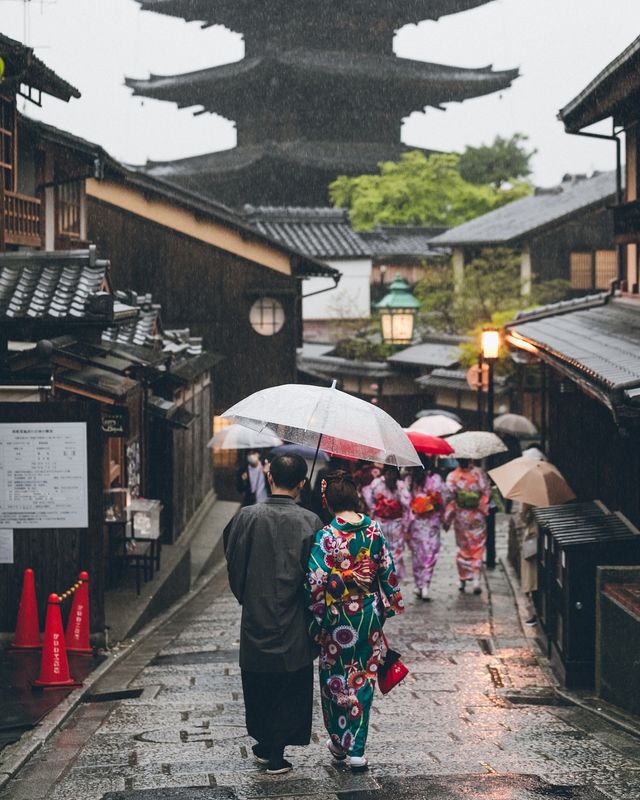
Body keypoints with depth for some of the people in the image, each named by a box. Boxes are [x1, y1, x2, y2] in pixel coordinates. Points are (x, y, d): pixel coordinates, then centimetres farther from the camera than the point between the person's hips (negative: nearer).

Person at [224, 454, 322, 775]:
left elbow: (233, 564, -1)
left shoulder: (247, 516, -8)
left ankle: (263, 744, 28)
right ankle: (276, 754, 9)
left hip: (256, 619, 1)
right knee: (290, 688, 9)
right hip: (294, 627, -1)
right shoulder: (309, 521, -11)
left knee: (257, 686, 18)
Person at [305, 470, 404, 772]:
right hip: (369, 613, 3)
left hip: (338, 614, -3)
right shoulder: (374, 530, -4)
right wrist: (389, 606, 16)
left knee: (335, 676, 15)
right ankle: (356, 749, 8)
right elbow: (387, 571, 3)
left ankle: (339, 741, 26)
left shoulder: (325, 536, -16)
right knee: (363, 678, 9)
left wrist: (316, 618, -7)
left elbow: (316, 581, -17)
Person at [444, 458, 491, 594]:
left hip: (461, 517, 1)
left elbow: (450, 498, -9)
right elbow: (486, 493, -8)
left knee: (463, 548, 16)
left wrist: (447, 519, -2)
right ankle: (476, 581, -5)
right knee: (477, 549, 7)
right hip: (477, 517, -1)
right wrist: (484, 510, 7)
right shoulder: (478, 473, -10)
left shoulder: (452, 476, -9)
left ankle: (463, 580, 18)